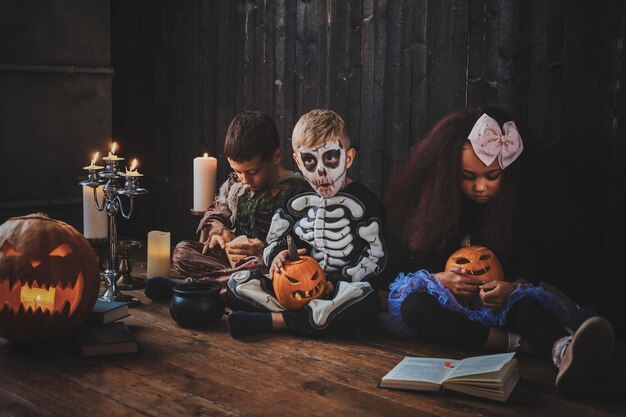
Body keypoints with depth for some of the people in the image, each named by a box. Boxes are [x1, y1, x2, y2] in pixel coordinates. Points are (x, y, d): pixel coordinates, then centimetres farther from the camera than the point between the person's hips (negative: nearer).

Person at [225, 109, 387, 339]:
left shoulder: (362, 201, 0)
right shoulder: (294, 199, 12)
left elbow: (375, 258, -3)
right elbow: (273, 242, 15)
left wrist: (334, 284, -15)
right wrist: (278, 256, -11)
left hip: (342, 289, -4)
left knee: (364, 297, -39)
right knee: (237, 283, -15)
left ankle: (274, 320, -33)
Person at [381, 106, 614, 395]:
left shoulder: (515, 208, 0)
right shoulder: (424, 202, -4)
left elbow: (530, 267, 0)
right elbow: (401, 263, -1)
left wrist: (512, 287, -25)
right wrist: (439, 279, -22)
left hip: (497, 302, 0)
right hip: (443, 301, 0)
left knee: (524, 301, -35)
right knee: (414, 307, -37)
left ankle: (563, 351, -69)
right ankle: (522, 343, -41)